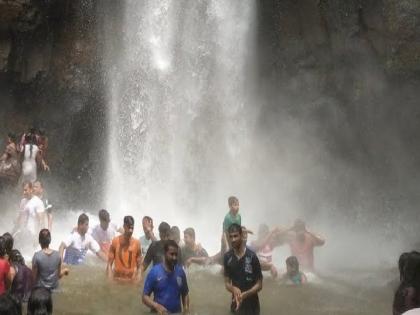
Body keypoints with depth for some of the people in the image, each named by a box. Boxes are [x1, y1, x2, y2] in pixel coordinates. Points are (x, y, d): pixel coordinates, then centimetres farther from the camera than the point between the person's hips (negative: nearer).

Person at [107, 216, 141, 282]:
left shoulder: (136, 243, 0)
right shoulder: (115, 241, -2)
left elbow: (139, 265, 3)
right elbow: (109, 263, 0)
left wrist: (138, 279, -8)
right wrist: (110, 279, -10)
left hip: (131, 280, 1)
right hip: (117, 279, -1)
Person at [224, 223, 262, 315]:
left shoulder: (252, 256, -14)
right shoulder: (227, 257, -1)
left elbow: (259, 285, -9)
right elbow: (227, 283, 4)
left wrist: (244, 294, -26)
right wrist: (234, 289, -20)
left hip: (251, 305, -4)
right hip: (235, 304, 4)